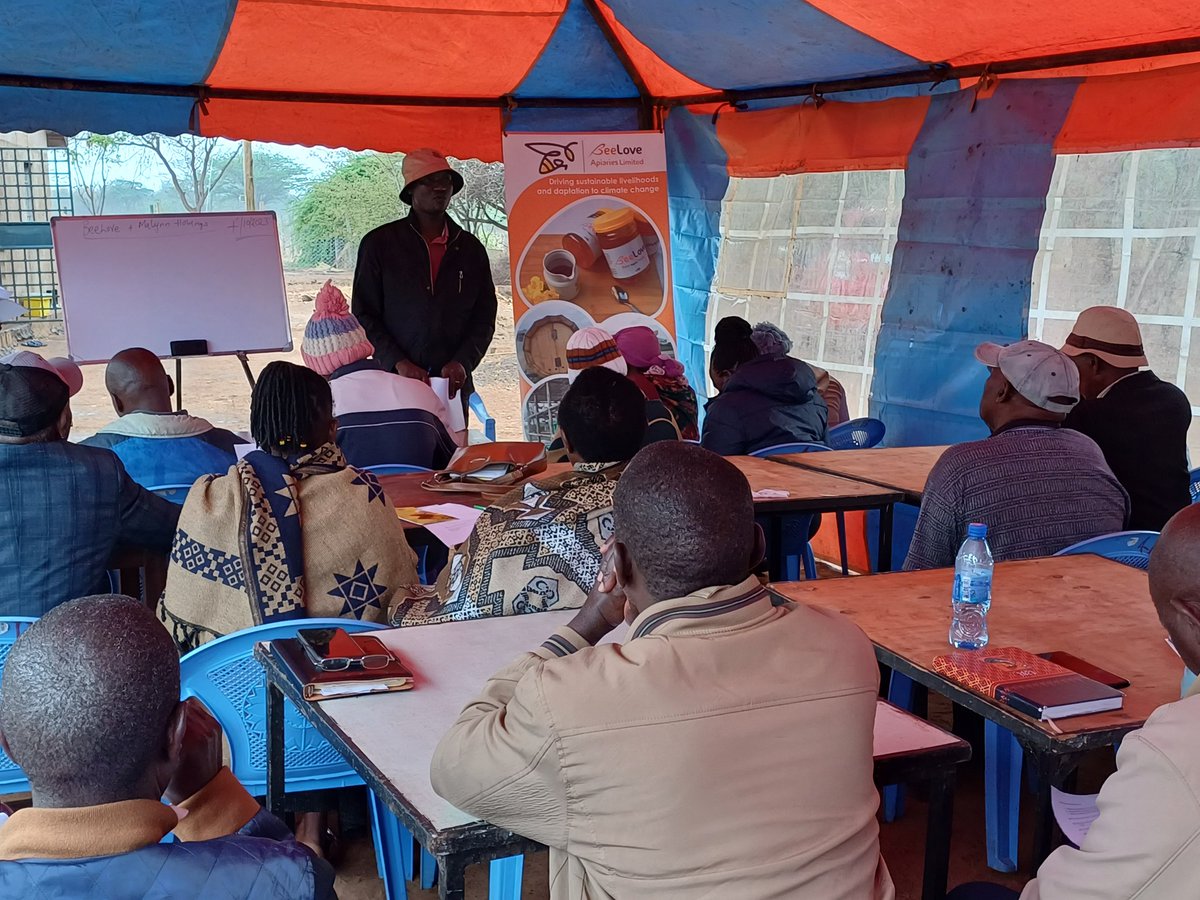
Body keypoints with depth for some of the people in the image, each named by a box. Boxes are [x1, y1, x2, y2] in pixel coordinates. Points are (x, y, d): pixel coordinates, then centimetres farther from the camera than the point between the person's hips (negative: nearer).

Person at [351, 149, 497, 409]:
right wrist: (398, 363, -12)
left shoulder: (470, 248, 13)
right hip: (395, 383, -2)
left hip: (454, 386, 2)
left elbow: (485, 317, 12)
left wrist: (462, 362, -6)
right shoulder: (379, 243, 4)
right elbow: (363, 315, 1)